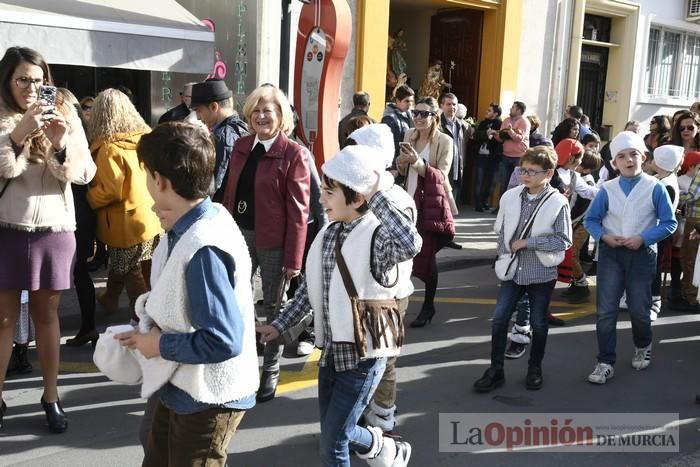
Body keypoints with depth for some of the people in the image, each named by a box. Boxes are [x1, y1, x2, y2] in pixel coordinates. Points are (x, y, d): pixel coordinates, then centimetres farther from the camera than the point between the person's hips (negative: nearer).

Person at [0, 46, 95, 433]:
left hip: (53, 231, 1)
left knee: (47, 314, 12)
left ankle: (51, 396, 22)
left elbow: (83, 173, -5)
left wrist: (61, 144, -22)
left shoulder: (65, 118, 3)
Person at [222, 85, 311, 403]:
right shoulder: (241, 146, 8)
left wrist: (293, 258, -14)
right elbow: (230, 192, 13)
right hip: (239, 234, 5)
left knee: (273, 305, 9)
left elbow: (298, 209, -12)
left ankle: (271, 371, 25)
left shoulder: (293, 153, -10)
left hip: (273, 240, -5)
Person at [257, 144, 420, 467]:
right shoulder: (328, 234, 3)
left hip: (365, 352, -7)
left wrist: (376, 196, -34)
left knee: (333, 441, 1)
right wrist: (279, 325, 13)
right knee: (336, 432, 19)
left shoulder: (379, 235, -18)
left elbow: (411, 244, -42)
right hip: (332, 349, 7)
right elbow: (310, 288, 13)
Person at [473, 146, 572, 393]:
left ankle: (535, 369, 29)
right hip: (512, 270, 3)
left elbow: (564, 241, -13)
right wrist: (503, 255, 2)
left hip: (541, 272, -3)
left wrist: (529, 242, -17)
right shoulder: (510, 197, -1)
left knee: (538, 323, 11)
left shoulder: (558, 203, -12)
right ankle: (496, 369, 14)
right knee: (499, 318, 2)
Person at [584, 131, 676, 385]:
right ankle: (605, 363, 9)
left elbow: (669, 223, -4)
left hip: (642, 254, -1)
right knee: (605, 311, -1)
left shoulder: (655, 188, -7)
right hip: (610, 253, 1)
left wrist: (643, 238, -15)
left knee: (639, 309, 10)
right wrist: (604, 236, -11)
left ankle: (643, 347, 40)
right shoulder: (607, 190, -2)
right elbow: (590, 220, 7)